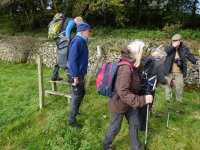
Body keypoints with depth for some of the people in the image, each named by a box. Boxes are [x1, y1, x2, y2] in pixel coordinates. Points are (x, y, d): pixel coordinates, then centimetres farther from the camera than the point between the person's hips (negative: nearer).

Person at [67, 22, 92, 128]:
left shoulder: (82, 41, 12)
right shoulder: (77, 41, -19)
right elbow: (72, 60, -24)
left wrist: (84, 74, 18)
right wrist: (75, 76, -23)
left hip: (80, 74, 10)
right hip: (75, 75, -10)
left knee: (81, 93, 21)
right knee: (76, 97, 0)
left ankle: (75, 112, 41)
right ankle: (71, 120, 14)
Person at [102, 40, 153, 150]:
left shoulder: (131, 65, -2)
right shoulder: (125, 69, -32)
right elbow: (123, 93, -35)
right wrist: (142, 100, -35)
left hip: (129, 104, 8)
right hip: (119, 104, -8)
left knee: (134, 124, 17)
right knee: (115, 127, 13)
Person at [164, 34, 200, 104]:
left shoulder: (184, 48, -3)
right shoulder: (169, 47, -6)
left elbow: (189, 56, -6)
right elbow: (165, 52, -25)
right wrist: (173, 46, -33)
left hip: (179, 72, 1)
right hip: (169, 71, -1)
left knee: (180, 85, 12)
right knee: (168, 84, 13)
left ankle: (179, 98, 32)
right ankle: (168, 98, 31)